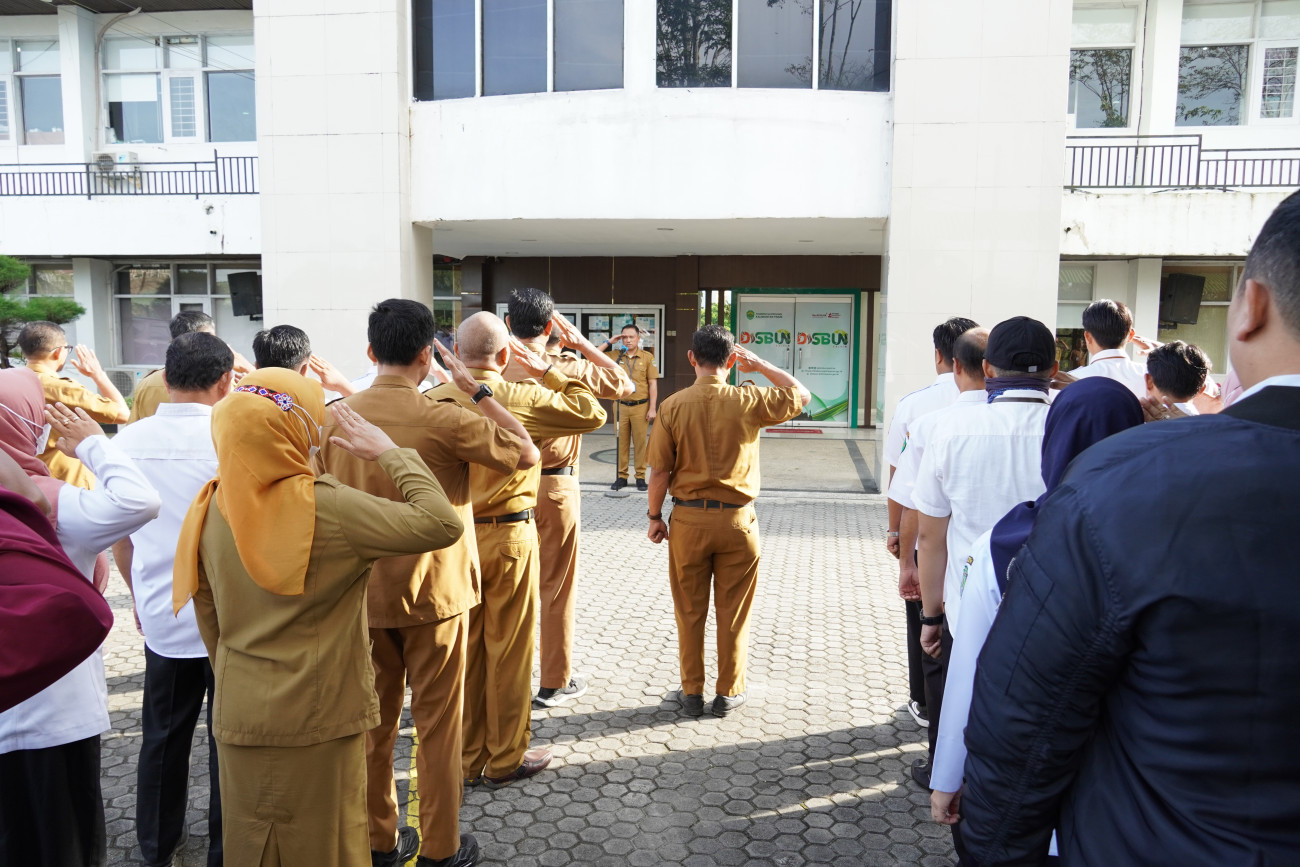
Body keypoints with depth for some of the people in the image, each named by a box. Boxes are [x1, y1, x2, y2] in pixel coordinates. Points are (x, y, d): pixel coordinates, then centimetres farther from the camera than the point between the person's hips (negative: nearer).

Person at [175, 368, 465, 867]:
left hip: (238, 717, 6)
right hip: (317, 719, -5)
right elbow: (441, 524, -26)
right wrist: (389, 453, -15)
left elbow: (206, 612, 6)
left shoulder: (213, 506, -4)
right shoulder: (325, 507, -23)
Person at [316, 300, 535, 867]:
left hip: (363, 593, 5)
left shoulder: (338, 419, -3)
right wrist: (478, 391, -5)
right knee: (438, 723, 10)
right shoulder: (445, 420, -19)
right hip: (433, 592, -4)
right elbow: (527, 453, -7)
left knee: (375, 719, 18)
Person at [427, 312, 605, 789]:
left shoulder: (433, 401, -5)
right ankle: (506, 759, 22)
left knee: (463, 649, 14)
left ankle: (468, 758, 27)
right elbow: (592, 412, -4)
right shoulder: (522, 399, -14)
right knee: (508, 650, 9)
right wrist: (546, 371, 1)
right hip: (509, 538, -3)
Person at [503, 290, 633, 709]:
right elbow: (625, 383, 4)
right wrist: (582, 343, 4)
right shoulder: (566, 370, -11)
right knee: (556, 589, 10)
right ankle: (554, 683, 20)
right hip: (555, 488, -3)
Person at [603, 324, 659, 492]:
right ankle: (621, 476, 12)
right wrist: (609, 342, 3)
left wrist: (652, 408, -5)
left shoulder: (647, 357, 1)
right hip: (621, 406, 2)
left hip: (640, 407, -2)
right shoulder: (615, 355, 6)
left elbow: (653, 384, 1)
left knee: (640, 443, 1)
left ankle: (640, 477, 9)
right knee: (621, 443, 5)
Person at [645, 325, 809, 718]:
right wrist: (759, 364, 8)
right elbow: (801, 395, 7)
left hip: (688, 519, 1)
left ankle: (692, 693, 23)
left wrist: (655, 516, 7)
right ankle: (729, 693, 22)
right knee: (733, 612, 12)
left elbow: (660, 470, -6)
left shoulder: (673, 406, -8)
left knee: (690, 611, 13)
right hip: (736, 519, 0)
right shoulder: (747, 401, -9)